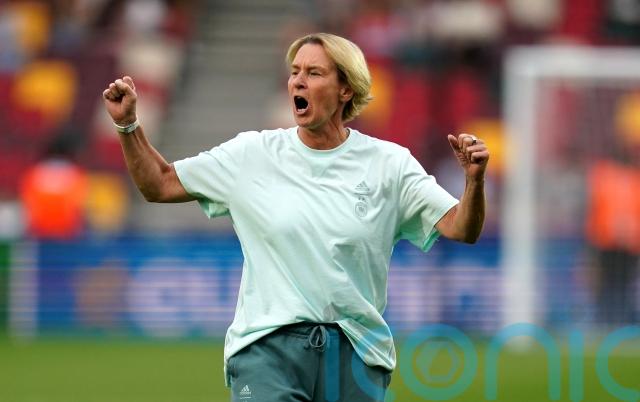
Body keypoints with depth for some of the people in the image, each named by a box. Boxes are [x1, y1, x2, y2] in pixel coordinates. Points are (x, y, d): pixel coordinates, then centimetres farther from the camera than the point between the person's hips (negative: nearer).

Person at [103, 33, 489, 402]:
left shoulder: (390, 164, 3)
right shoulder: (252, 154, 6)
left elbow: (461, 230, -1)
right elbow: (160, 185, 12)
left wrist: (474, 181, -21)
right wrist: (128, 124, 0)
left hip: (356, 352, 1)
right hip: (268, 348, -1)